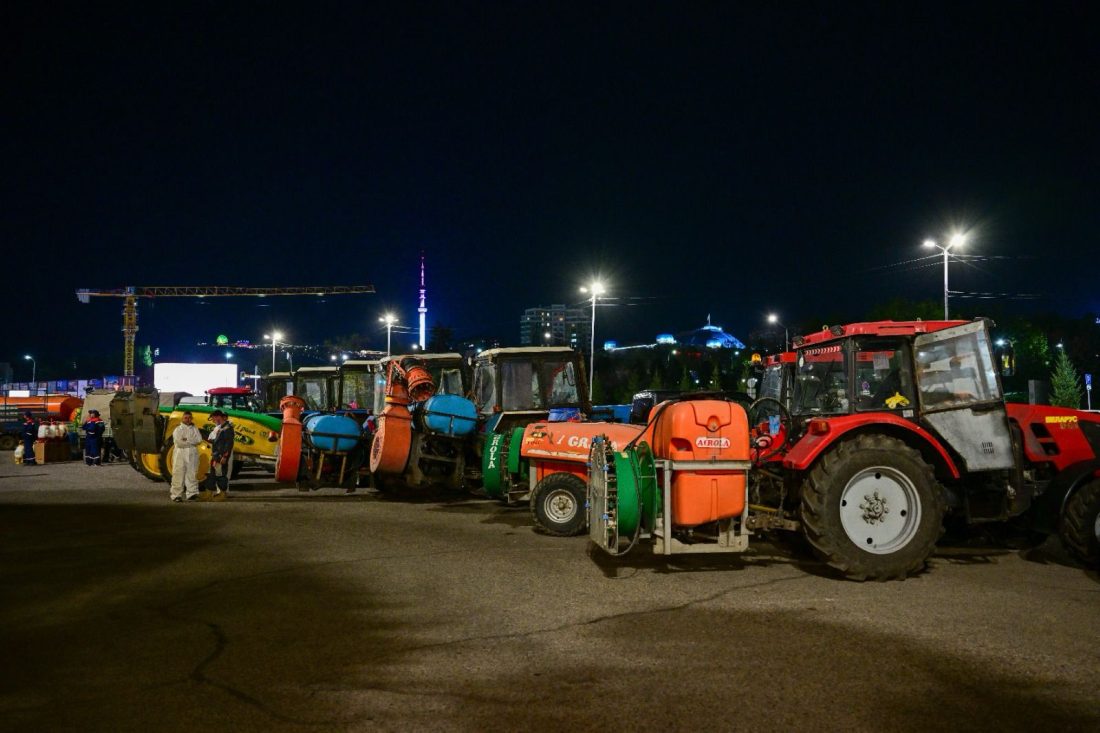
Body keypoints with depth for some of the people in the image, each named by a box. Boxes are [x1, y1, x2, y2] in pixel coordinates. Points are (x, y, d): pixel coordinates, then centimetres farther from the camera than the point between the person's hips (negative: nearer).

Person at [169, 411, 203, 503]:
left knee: (192, 474, -3)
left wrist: (186, 440, -7)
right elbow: (178, 441, -7)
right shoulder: (178, 429, 9)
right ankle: (176, 495, -4)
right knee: (178, 474, -5)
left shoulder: (195, 429, 16)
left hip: (192, 455, 2)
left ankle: (192, 493, -3)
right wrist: (191, 442, -6)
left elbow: (199, 440, -1)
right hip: (180, 454, -2)